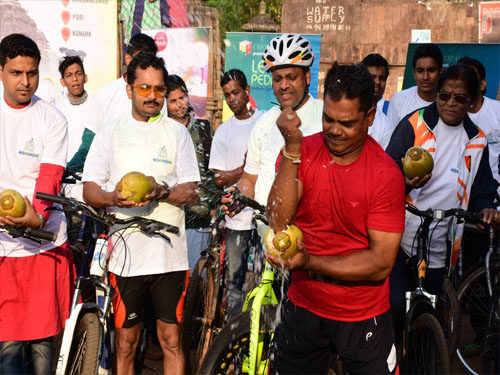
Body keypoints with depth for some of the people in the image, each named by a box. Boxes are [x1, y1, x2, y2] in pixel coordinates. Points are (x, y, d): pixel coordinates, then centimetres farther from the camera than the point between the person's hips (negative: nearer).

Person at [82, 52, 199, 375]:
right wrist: (113, 198, -18)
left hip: (169, 253, 0)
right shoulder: (110, 133, 8)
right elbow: (89, 191, 4)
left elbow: (191, 193, 4)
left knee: (171, 340, 6)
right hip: (125, 252, 0)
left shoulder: (178, 133, 8)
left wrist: (162, 191, -17)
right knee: (125, 344, 6)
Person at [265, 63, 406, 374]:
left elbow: (381, 263, -18)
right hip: (303, 308, 3)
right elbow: (279, 223, -20)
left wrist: (310, 262, -28)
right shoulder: (302, 151, -8)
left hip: (364, 318, -3)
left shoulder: (386, 174, -16)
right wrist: (292, 147, -27)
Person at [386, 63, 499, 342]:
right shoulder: (414, 125, -1)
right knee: (393, 306, -13)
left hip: (439, 249, 3)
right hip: (400, 237, -3)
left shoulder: (477, 141, 10)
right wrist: (406, 181, -26)